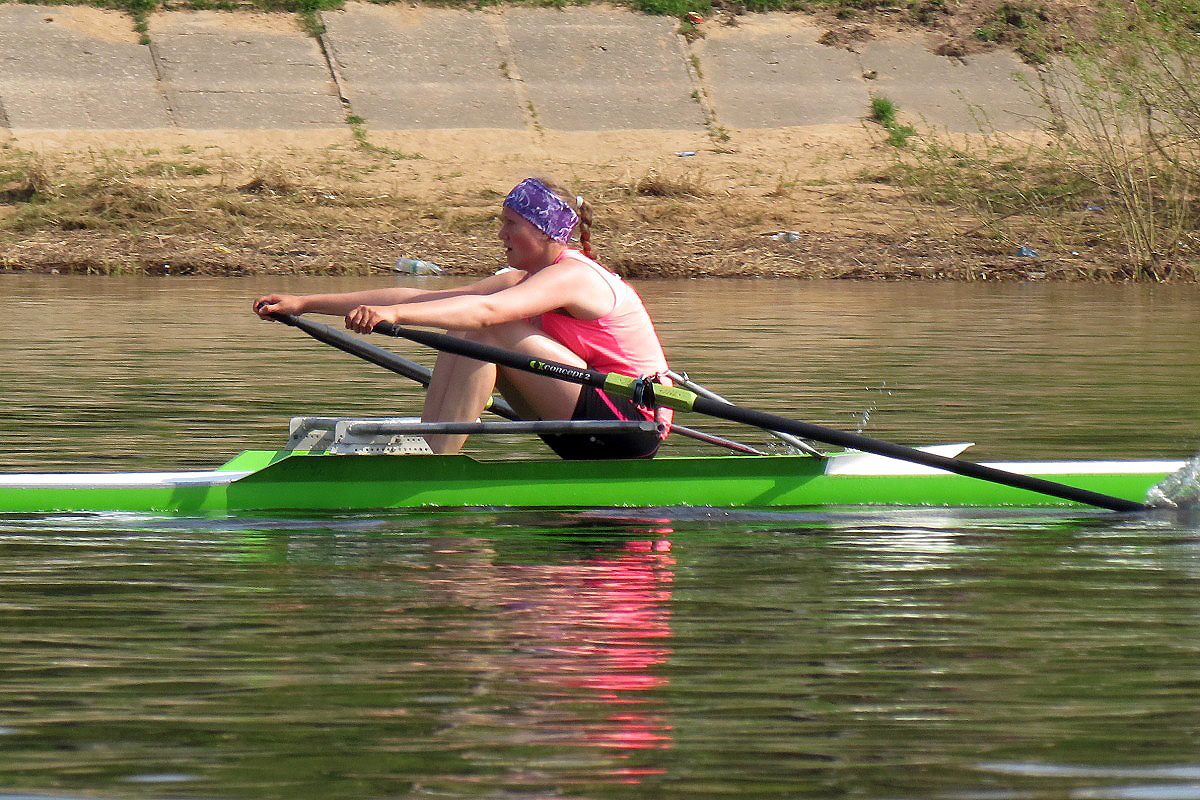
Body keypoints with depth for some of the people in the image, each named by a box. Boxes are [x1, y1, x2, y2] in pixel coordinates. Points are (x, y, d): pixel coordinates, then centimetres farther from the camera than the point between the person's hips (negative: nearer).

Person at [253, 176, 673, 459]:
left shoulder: (572, 276, -16)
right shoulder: (524, 281, 11)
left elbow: (487, 310, -36)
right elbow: (422, 299, 5)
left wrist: (394, 314, -48)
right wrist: (306, 303, -1)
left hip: (634, 425, -9)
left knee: (484, 331, -19)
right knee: (462, 331, 1)